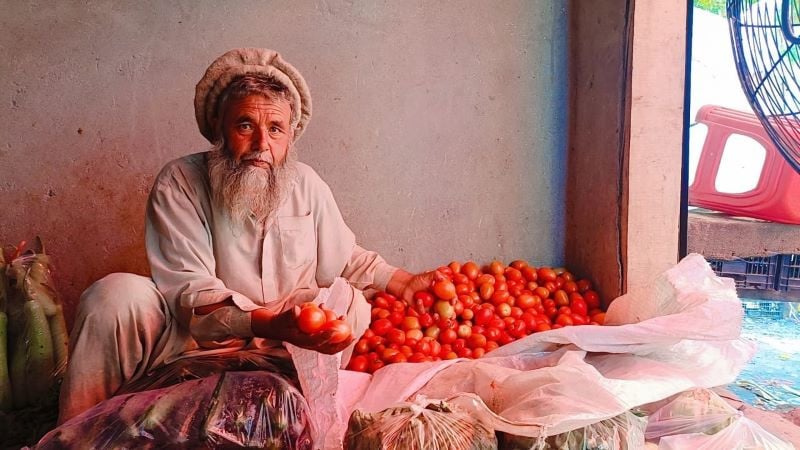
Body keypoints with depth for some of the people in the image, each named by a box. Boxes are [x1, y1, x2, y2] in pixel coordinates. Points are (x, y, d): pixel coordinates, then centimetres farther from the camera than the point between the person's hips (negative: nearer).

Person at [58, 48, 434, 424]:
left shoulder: (307, 185, -2)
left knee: (351, 301, -16)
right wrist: (268, 323, -40)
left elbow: (347, 259, 12)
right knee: (116, 294, -28)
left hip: (281, 350, 4)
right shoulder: (178, 184, -16)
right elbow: (188, 290, -25)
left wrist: (404, 284, 6)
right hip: (191, 338, -4)